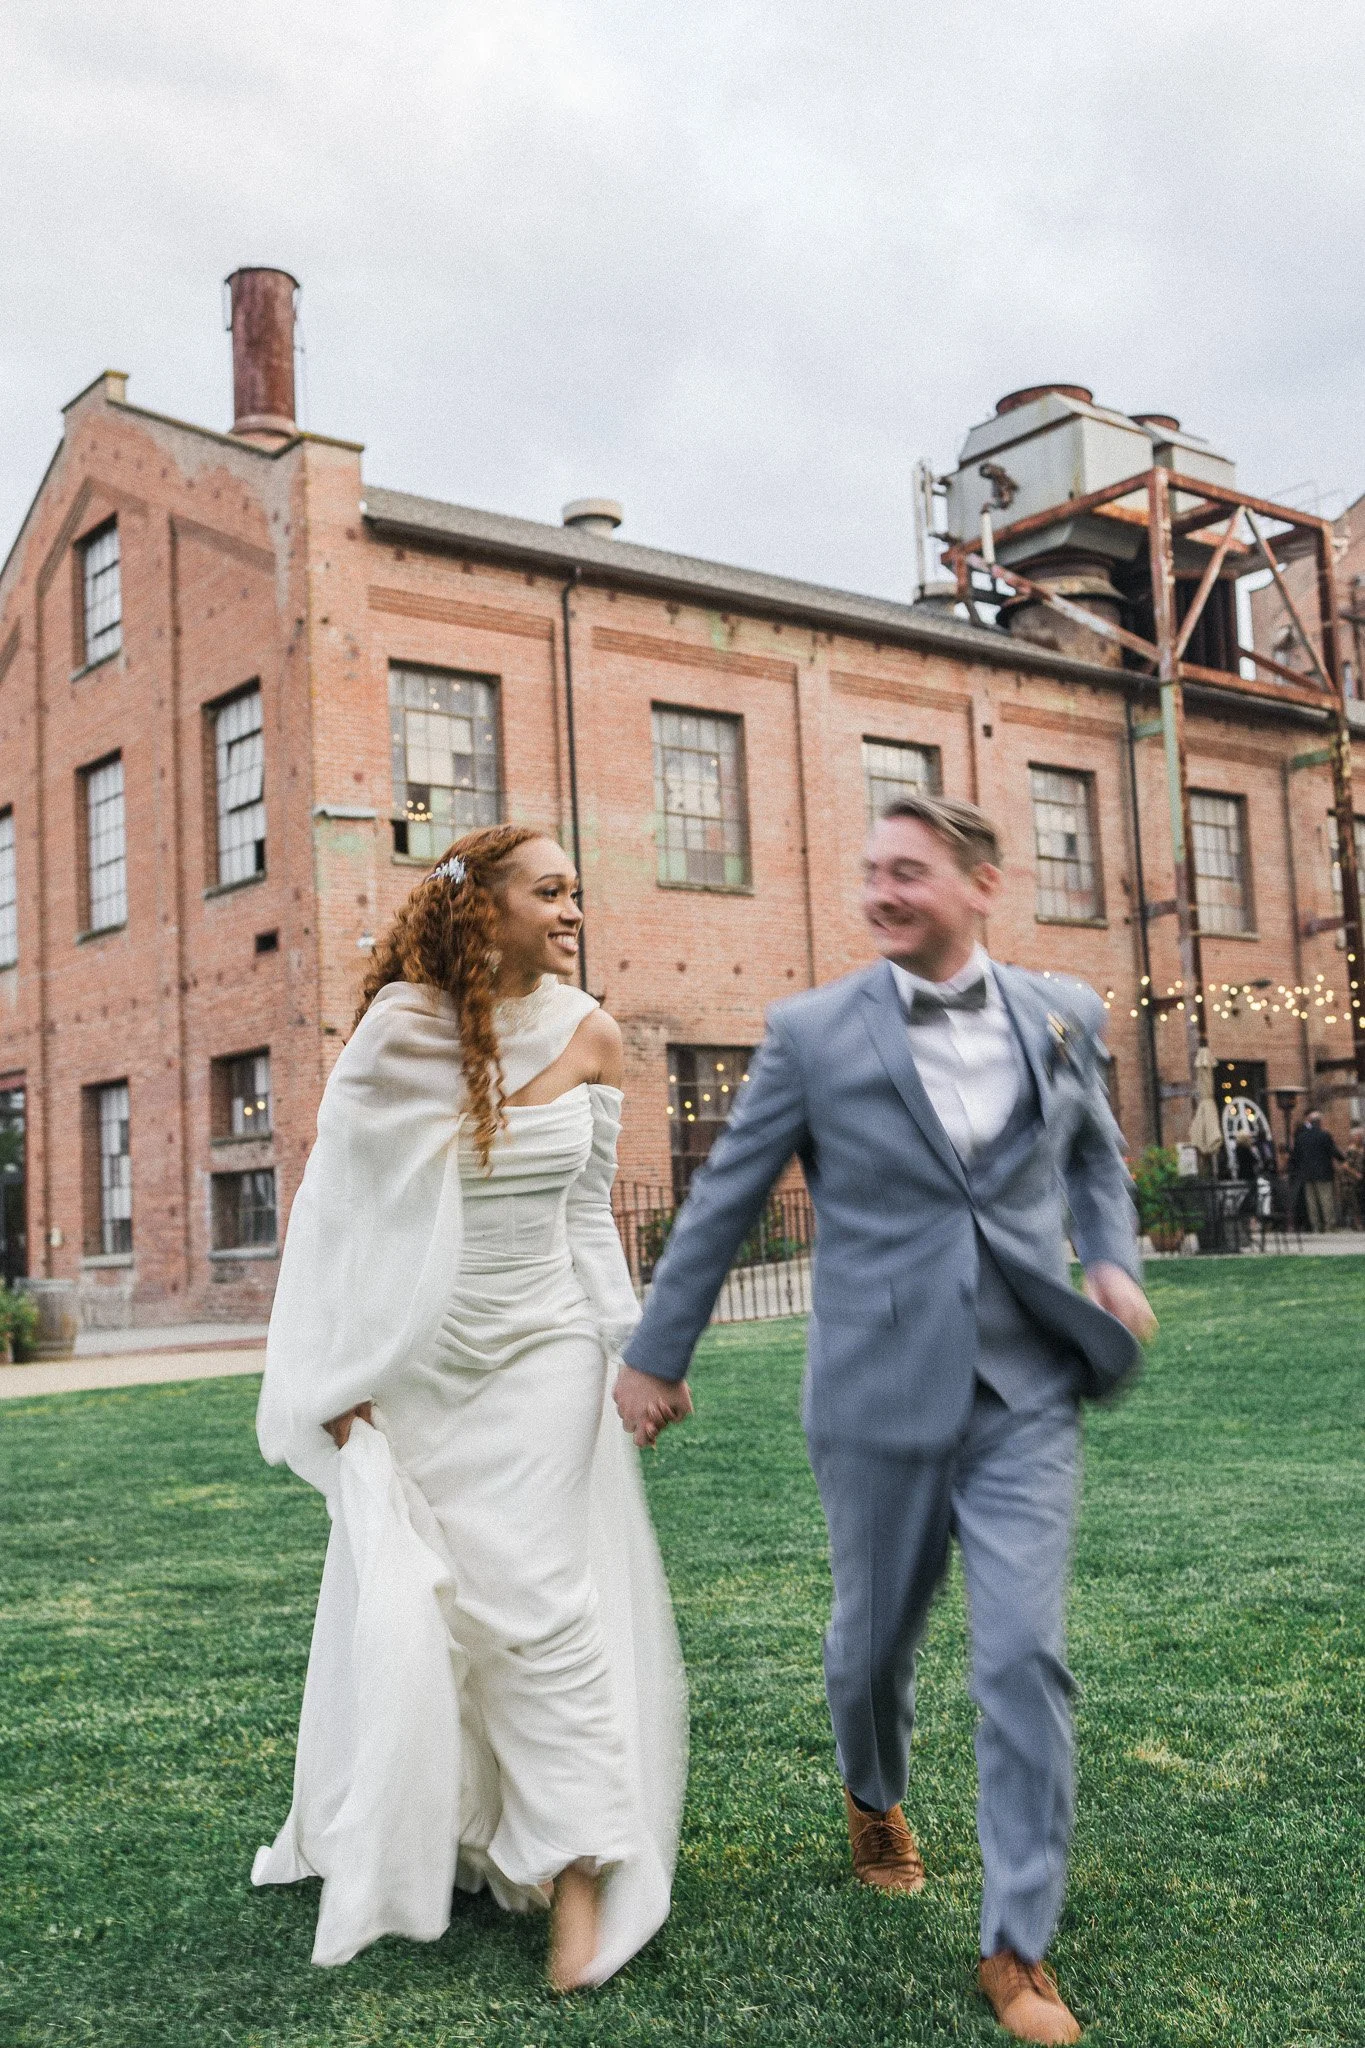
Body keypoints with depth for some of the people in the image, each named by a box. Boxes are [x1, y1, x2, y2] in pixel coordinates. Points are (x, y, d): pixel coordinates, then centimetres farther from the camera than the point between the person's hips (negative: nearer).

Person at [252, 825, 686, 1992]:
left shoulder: (590, 1039, -1)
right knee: (408, 1600, 6)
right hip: (418, 1362, 0)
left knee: (532, 1593, -4)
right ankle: (405, 1841, 29)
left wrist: (637, 1346, 5)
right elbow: (347, 1209, -7)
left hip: (542, 1352, 1)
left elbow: (589, 1215, 7)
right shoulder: (402, 1028, -11)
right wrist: (339, 1381, -7)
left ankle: (581, 1868, 5)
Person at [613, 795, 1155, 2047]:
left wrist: (1114, 1260, 1)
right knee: (874, 1637, 16)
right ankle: (876, 1802, 49)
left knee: (1025, 1657, -4)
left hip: (1026, 1391, 1)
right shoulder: (814, 1033, -4)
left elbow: (1094, 1153, 20)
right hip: (881, 1395, -1)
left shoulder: (1062, 1016, 3)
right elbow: (722, 1203, 1)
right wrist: (656, 1355, 6)